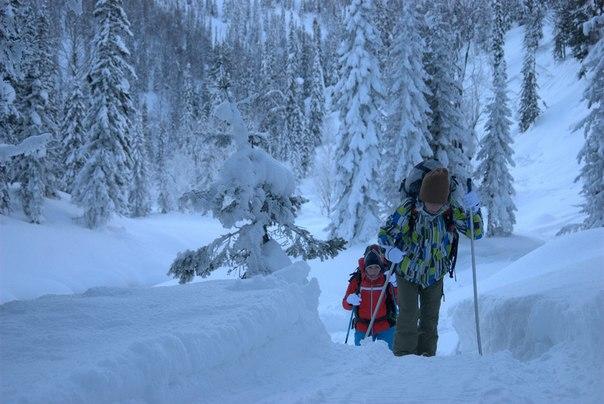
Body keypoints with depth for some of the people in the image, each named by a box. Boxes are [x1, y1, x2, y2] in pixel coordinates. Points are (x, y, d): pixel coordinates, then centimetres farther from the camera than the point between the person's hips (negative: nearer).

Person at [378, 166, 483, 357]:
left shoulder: (452, 210, -15)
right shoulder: (408, 209, -22)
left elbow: (476, 232, -6)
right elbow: (385, 233, -11)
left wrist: (474, 211, -24)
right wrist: (391, 249, -31)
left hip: (435, 276, 3)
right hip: (408, 274, -3)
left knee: (430, 320, 11)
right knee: (408, 319, -10)